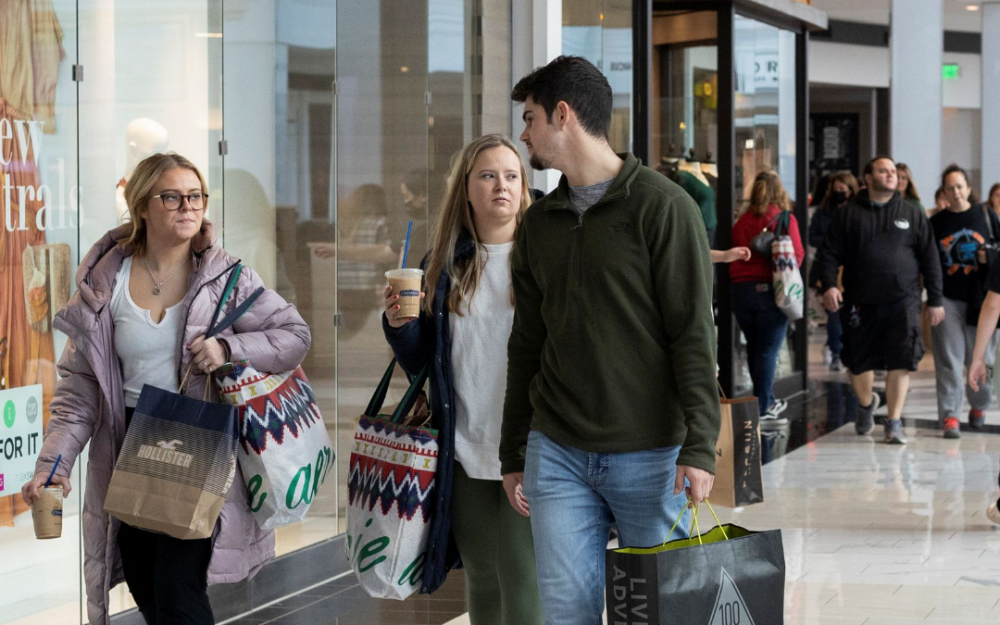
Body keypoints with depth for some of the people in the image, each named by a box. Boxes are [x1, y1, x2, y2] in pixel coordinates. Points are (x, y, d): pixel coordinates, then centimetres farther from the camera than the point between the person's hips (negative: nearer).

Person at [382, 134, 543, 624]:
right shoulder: (443, 265, 9)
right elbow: (420, 364, 13)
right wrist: (398, 325, -6)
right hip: (465, 453, 4)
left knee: (523, 584, -8)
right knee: (481, 584, 14)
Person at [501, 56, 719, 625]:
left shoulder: (662, 206, -5)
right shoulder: (540, 222, 13)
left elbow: (695, 335, -10)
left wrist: (699, 445, -18)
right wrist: (512, 453, 16)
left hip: (650, 455, -5)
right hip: (556, 454, 5)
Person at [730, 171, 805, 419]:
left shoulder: (741, 221, 5)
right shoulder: (785, 219, -6)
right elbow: (797, 255, -8)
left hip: (741, 288, 4)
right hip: (770, 289, -4)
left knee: (754, 348, 14)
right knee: (768, 350, 2)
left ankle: (766, 399, 23)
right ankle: (763, 406, 3)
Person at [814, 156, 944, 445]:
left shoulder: (912, 214, 9)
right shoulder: (849, 214, 7)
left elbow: (930, 258, 10)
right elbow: (828, 253, 4)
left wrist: (935, 300, 6)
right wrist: (828, 285, -12)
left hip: (902, 301, 0)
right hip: (860, 302, 0)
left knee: (901, 362, -8)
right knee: (859, 362, 8)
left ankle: (894, 422, 2)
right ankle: (866, 404, 37)